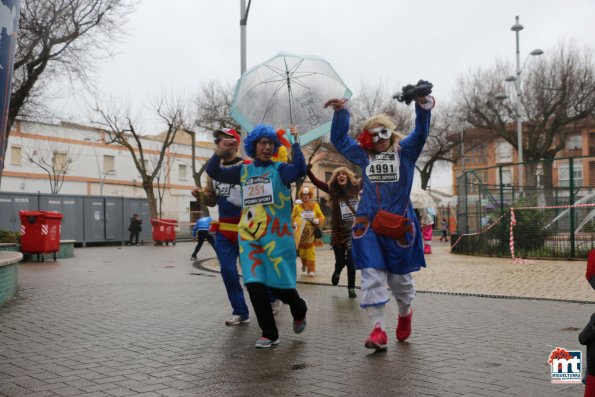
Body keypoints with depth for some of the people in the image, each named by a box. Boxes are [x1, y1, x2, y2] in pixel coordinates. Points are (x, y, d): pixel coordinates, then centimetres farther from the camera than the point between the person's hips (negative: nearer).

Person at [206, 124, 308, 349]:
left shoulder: (280, 169, 2)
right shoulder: (244, 171, 12)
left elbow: (299, 171, -19)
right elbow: (213, 172, 10)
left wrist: (295, 143, -25)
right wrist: (219, 153, -7)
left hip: (277, 237, -3)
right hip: (249, 238, 3)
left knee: (281, 286, -3)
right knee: (255, 286, -4)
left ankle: (299, 312, 31)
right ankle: (269, 334, 11)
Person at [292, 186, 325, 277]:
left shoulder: (315, 205, 5)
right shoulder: (297, 206, 4)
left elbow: (321, 217, 6)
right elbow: (293, 217, 9)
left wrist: (316, 221, -13)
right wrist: (294, 224, -10)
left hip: (311, 233, -1)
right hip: (300, 233, 1)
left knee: (310, 251, -4)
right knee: (302, 251, 7)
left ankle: (311, 270, 2)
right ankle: (304, 264, 36)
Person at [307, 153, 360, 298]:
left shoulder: (355, 188, 0)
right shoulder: (333, 190, -4)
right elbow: (315, 181, -12)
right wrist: (310, 164, -21)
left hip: (353, 231, 1)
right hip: (338, 233, -1)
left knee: (351, 262, -1)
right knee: (340, 261, 6)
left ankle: (351, 288, 13)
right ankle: (337, 272, 40)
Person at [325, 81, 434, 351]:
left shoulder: (405, 151, 4)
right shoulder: (363, 155, 10)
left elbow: (421, 132, -10)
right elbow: (339, 139, 15)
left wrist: (423, 104, -26)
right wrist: (341, 112, 3)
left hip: (399, 223, -1)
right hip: (368, 223, 1)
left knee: (400, 276, 11)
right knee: (372, 275, -9)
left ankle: (405, 313, 39)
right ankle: (378, 329, -9)